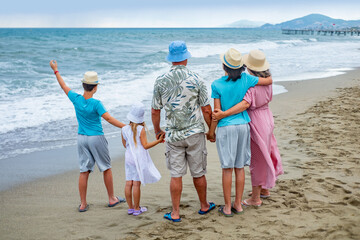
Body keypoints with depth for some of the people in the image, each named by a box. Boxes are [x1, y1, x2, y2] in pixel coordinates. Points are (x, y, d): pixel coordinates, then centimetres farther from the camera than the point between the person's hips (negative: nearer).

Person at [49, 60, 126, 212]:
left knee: (84, 171, 7)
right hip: (96, 138, -4)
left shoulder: (76, 99, -4)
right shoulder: (96, 103, -18)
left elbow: (64, 86, 11)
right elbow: (109, 119, -21)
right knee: (106, 168, 11)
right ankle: (112, 199, 21)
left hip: (81, 138, 5)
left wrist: (55, 71, 24)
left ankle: (83, 204, 9)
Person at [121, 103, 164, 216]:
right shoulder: (141, 129, -11)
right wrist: (158, 140, -6)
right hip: (139, 158, -5)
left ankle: (130, 208, 14)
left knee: (129, 183, 7)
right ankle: (137, 209, 7)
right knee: (136, 184, -1)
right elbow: (145, 145, -11)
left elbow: (125, 144, 12)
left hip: (129, 157, 5)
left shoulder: (124, 129, 2)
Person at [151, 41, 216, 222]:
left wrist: (157, 131, 19)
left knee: (176, 175, 7)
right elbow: (207, 110, -5)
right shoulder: (196, 80, -8)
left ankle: (175, 213, 12)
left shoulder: (161, 81, -4)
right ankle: (204, 206, 30)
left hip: (173, 135, 1)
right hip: (195, 133, -1)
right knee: (198, 173, 12)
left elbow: (155, 112, 2)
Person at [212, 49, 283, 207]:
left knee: (256, 159, 1)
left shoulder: (251, 83, -25)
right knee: (264, 155, 21)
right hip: (267, 117, 9)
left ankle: (255, 198, 12)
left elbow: (245, 104, -39)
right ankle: (264, 189, 37)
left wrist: (224, 114, -45)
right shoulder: (267, 81, 1)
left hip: (256, 122, -9)